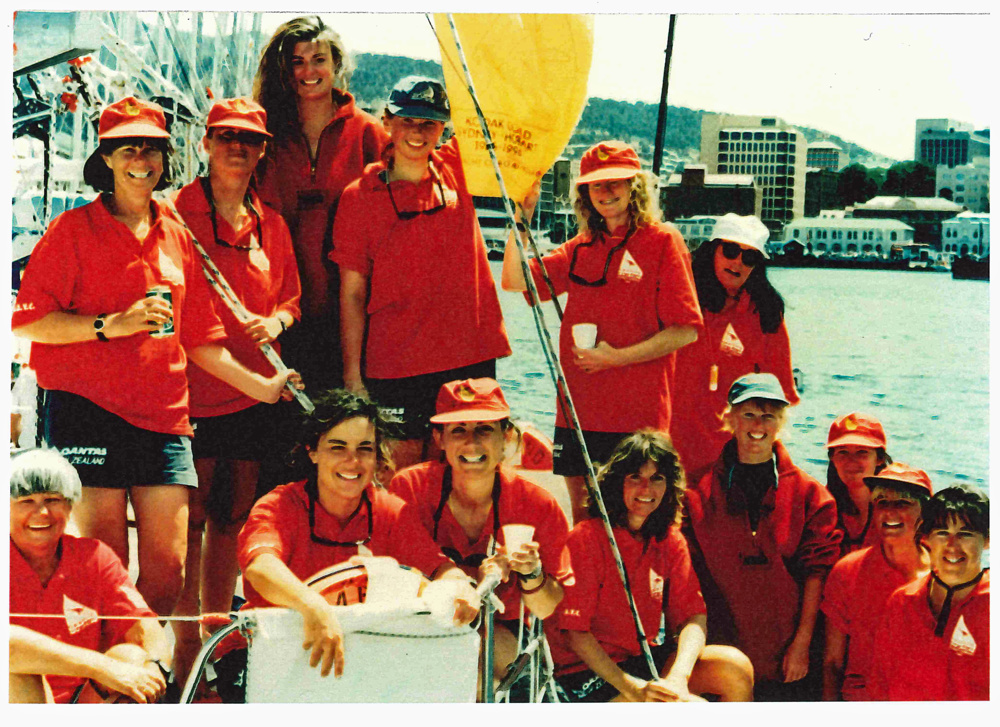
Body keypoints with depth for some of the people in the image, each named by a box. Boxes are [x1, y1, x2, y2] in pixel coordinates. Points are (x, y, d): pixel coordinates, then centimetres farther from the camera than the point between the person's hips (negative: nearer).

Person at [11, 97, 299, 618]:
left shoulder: (177, 239, 17)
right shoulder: (74, 229, 2)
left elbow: (199, 339, 22)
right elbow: (26, 321, -5)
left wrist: (263, 387, 16)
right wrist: (113, 324, -15)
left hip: (164, 418, 5)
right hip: (87, 409, -4)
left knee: (167, 572, 1)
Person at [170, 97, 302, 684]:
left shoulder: (270, 223, 12)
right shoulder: (178, 213, -4)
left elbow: (291, 296, 19)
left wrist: (276, 321, -3)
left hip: (253, 389, 5)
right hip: (193, 389, -5)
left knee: (233, 518, 12)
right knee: (192, 520, -4)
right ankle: (187, 644, 5)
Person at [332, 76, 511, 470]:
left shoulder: (457, 170, 6)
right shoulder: (360, 196, -1)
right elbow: (352, 293, -1)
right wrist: (352, 378, -4)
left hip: (470, 358, 3)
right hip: (396, 365, -2)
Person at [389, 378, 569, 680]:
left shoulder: (537, 505, -12)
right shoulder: (409, 487, -13)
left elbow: (544, 610, -4)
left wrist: (532, 573, -28)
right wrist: (480, 575, -26)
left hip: (498, 633, 1)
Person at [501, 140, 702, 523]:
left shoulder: (662, 240, -2)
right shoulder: (580, 248, 15)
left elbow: (686, 330, -7)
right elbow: (515, 281, 7)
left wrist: (619, 357, -15)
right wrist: (523, 213, 1)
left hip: (638, 414, -5)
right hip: (578, 410, 5)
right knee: (582, 511, 10)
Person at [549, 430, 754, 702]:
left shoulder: (670, 540, 6)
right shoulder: (586, 538, -13)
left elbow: (693, 615, -3)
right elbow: (575, 633, -16)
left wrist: (677, 677, -23)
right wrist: (633, 689, -27)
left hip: (646, 658, 7)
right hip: (588, 671, -6)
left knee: (736, 666, -16)